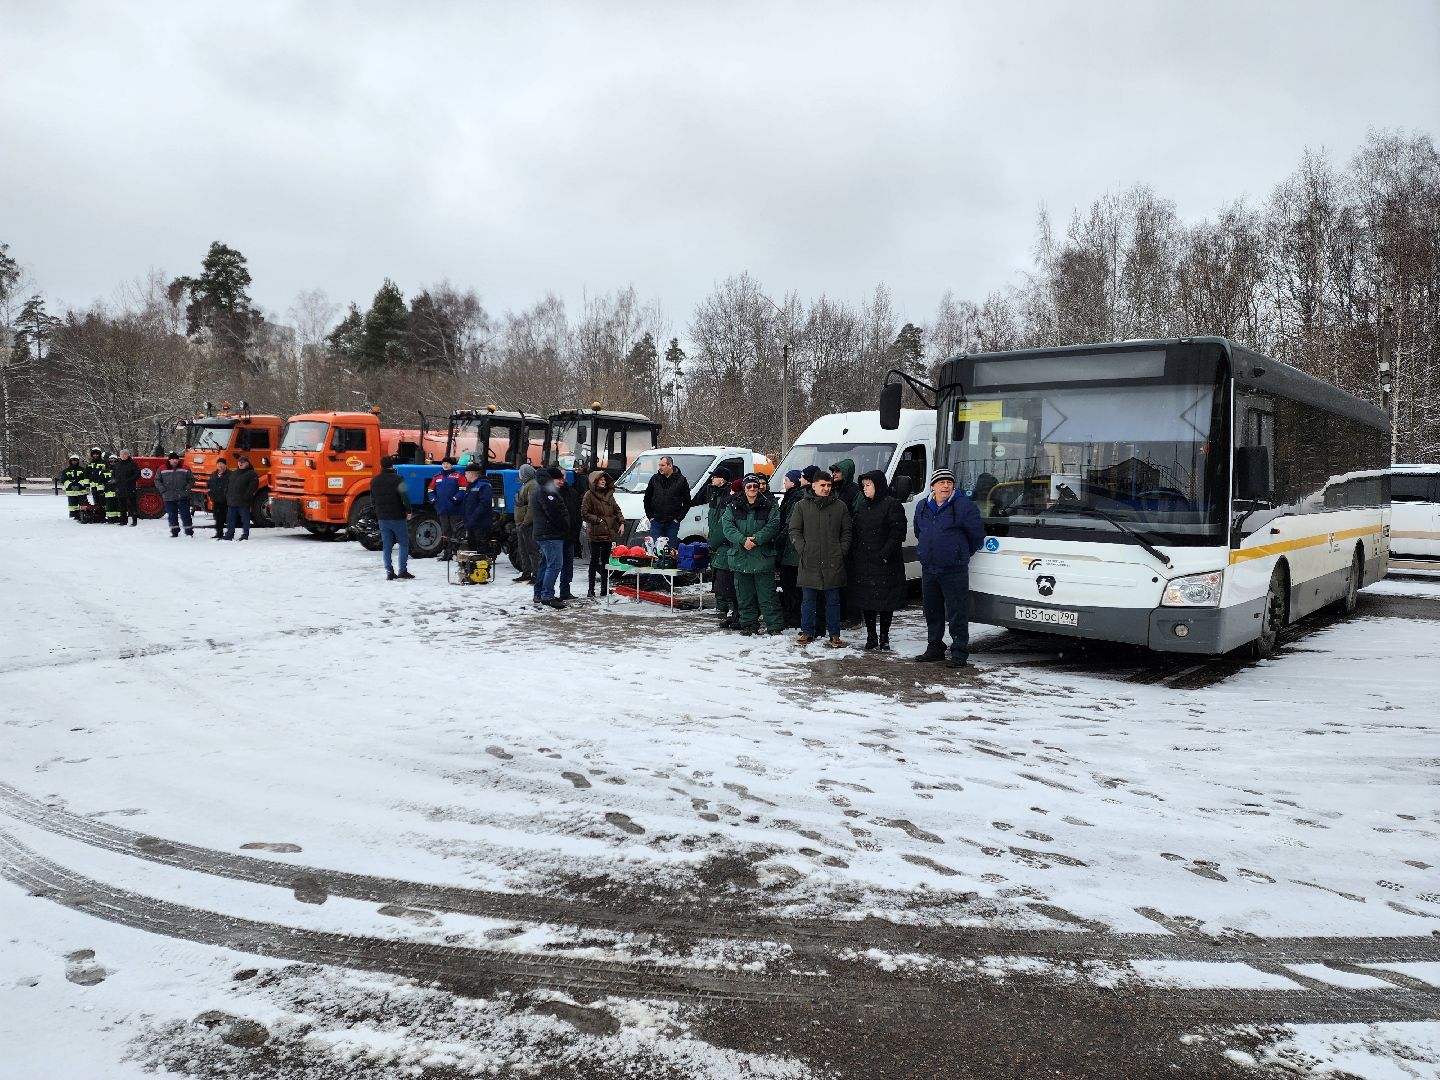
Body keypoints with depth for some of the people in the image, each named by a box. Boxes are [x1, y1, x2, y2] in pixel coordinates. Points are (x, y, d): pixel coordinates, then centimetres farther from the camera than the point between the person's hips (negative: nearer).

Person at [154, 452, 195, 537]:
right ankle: (174, 532, 18)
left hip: (183, 498, -1)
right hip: (169, 498, 1)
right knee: (172, 516, 9)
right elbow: (157, 480, 9)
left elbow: (191, 479, 9)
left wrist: (187, 488, -5)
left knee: (185, 515, -2)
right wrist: (163, 490, -3)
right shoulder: (162, 470, 4)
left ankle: (189, 532, 1)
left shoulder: (185, 469, 4)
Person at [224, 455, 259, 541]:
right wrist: (227, 495, 12)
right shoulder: (232, 473, 19)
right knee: (230, 520, 9)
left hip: (243, 503, -6)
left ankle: (245, 535, 4)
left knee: (245, 519, -1)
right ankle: (229, 535, 15)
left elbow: (253, 486, -13)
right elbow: (227, 485, 25)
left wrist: (246, 496, -18)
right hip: (231, 502, 6)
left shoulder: (251, 474, -2)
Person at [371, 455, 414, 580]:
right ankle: (403, 570, -1)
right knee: (404, 543, 5)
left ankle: (389, 572, 5)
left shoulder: (374, 481, 7)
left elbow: (372, 501, 12)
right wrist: (408, 511, -5)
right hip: (398, 517, -5)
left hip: (382, 518, 5)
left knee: (386, 545, 8)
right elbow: (405, 497, -16)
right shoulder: (398, 479, -12)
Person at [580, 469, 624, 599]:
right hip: (596, 533, -5)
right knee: (595, 560, -2)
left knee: (605, 560, 10)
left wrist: (621, 523, 5)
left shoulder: (609, 495, 14)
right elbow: (584, 513, -7)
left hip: (609, 532, 5)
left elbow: (617, 510, 17)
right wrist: (598, 520, -10)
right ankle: (591, 589, 4)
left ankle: (604, 588, 15)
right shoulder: (589, 495, -4)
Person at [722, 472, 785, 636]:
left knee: (767, 594, -3)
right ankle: (748, 624, 21)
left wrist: (756, 539, -19)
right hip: (740, 557, 3)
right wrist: (742, 540, -17)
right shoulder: (733, 506, 8)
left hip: (763, 556, -3)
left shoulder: (770, 506, 3)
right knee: (744, 594, 10)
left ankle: (775, 625, 0)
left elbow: (773, 525, -7)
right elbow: (727, 525, -3)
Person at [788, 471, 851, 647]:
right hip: (809, 562, 0)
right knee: (808, 600, 7)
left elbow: (846, 532, 11)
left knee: (833, 600, 7)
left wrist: (842, 551, -1)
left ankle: (834, 634, 14)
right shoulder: (803, 506, 5)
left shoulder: (839, 506, 8)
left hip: (833, 563, 0)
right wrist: (802, 549, -6)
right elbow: (794, 531, 5)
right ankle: (807, 632, 17)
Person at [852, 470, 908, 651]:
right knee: (866, 600, 7)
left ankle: (884, 638, 11)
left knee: (886, 602, 1)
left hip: (885, 562, -6)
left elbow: (897, 533, -12)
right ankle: (871, 637, 17)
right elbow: (855, 532, 18)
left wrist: (885, 554, -19)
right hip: (863, 562, 6)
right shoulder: (862, 506, 14)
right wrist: (853, 553, 5)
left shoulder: (892, 504, -6)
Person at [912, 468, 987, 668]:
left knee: (957, 614, -4)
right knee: (932, 612, 14)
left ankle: (959, 653, 3)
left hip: (954, 570, -6)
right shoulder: (922, 506, 10)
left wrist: (963, 554, 9)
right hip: (928, 570, 6)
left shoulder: (964, 506, -7)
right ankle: (934, 649, 26)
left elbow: (977, 534, -2)